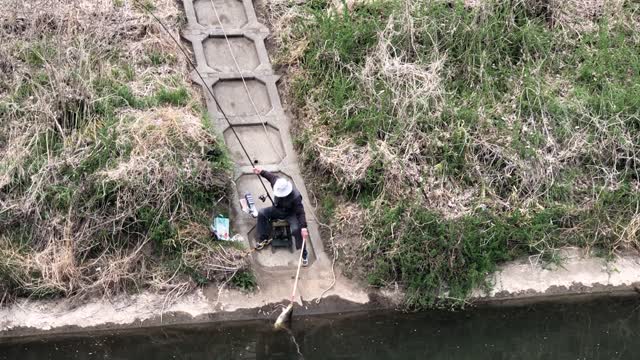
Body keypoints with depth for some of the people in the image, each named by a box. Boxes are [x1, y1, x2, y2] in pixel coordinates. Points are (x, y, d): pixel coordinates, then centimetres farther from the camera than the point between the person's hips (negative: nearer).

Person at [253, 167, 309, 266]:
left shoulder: (295, 197, -37)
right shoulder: (278, 184, -23)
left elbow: (300, 213, -33)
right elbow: (272, 176, 1)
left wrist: (303, 227, -41)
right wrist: (261, 172, -10)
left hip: (290, 214, -6)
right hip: (277, 209, 6)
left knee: (296, 229, -30)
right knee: (262, 213, -12)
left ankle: (304, 254, -13)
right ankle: (264, 239, 1)